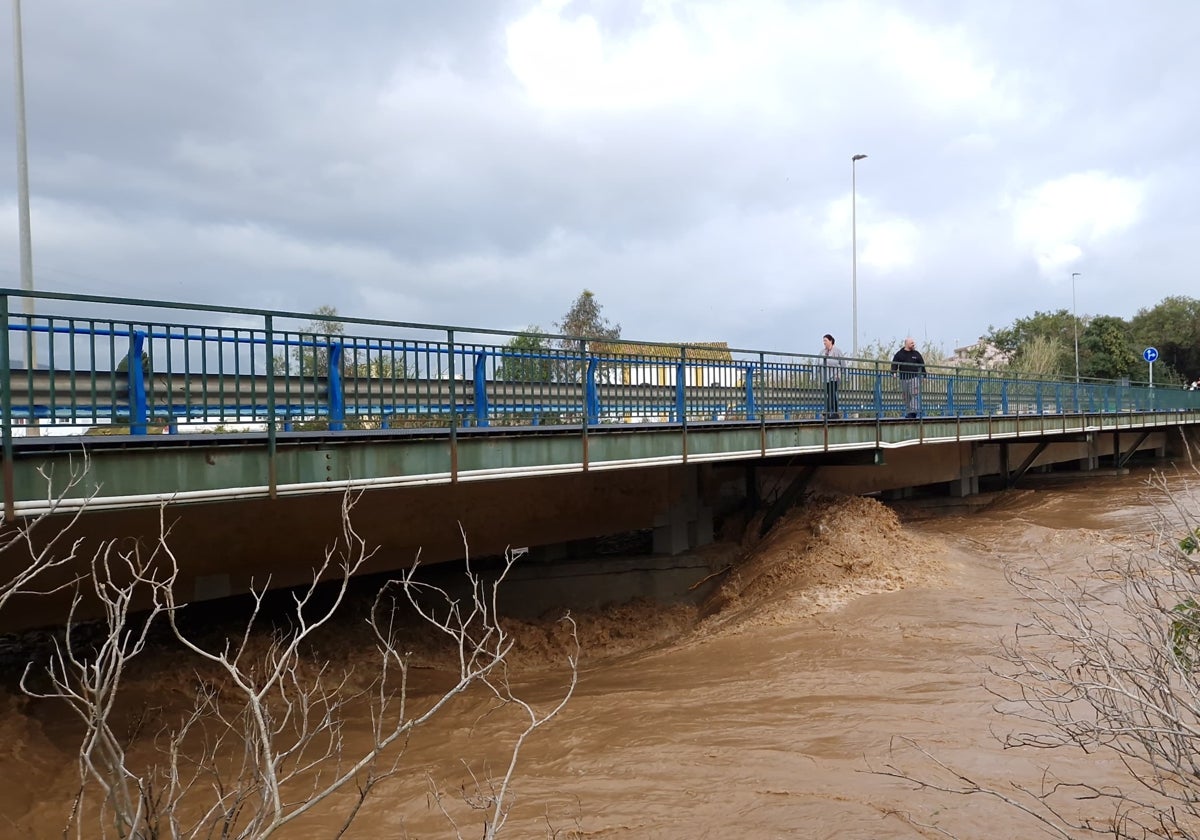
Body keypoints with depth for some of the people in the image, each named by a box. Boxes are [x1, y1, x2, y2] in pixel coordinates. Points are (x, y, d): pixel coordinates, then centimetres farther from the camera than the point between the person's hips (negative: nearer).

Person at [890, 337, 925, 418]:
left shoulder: (916, 354, 10)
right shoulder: (899, 354, 7)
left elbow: (922, 365, 14)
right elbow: (894, 364, 3)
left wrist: (924, 375, 9)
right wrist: (894, 372, -13)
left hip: (914, 377, -1)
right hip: (903, 378, 1)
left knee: (914, 394, -13)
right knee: (906, 397, 5)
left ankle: (913, 412, -18)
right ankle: (908, 413, 10)